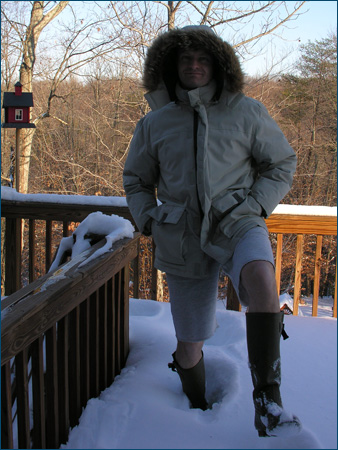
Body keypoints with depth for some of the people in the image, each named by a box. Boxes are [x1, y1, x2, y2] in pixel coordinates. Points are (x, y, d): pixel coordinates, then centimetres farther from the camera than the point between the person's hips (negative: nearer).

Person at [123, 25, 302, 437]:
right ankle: (199, 410, 44)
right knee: (189, 348, 10)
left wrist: (254, 205, -5)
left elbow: (282, 164, 10)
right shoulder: (154, 124, 5)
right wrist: (149, 220, 1)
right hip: (183, 243, 2)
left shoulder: (246, 112, 1)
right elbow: (135, 180, 19)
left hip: (238, 224, -2)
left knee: (261, 278, -39)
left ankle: (267, 402, -29)